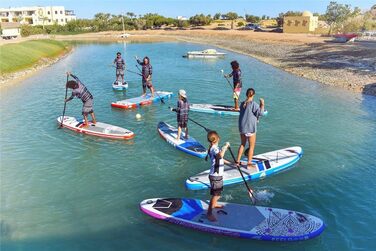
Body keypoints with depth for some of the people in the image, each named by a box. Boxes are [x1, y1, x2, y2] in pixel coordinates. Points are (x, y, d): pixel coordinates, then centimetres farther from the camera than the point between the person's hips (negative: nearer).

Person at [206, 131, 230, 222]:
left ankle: (214, 204, 51)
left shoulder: (214, 148, 9)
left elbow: (220, 159, 23)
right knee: (215, 194, -6)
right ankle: (209, 213, 2)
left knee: (218, 191, 28)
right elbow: (220, 155, -45)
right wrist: (225, 146, -32)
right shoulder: (214, 148, -23)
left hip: (218, 175, 10)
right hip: (215, 176, -10)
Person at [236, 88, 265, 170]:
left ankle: (237, 161, 24)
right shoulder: (254, 104, -15)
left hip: (242, 127, 6)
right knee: (251, 146, 7)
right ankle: (249, 164, 11)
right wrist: (262, 104, -3)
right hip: (250, 128, -6)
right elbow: (261, 113, -14)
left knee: (242, 144, 20)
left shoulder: (242, 104, 5)